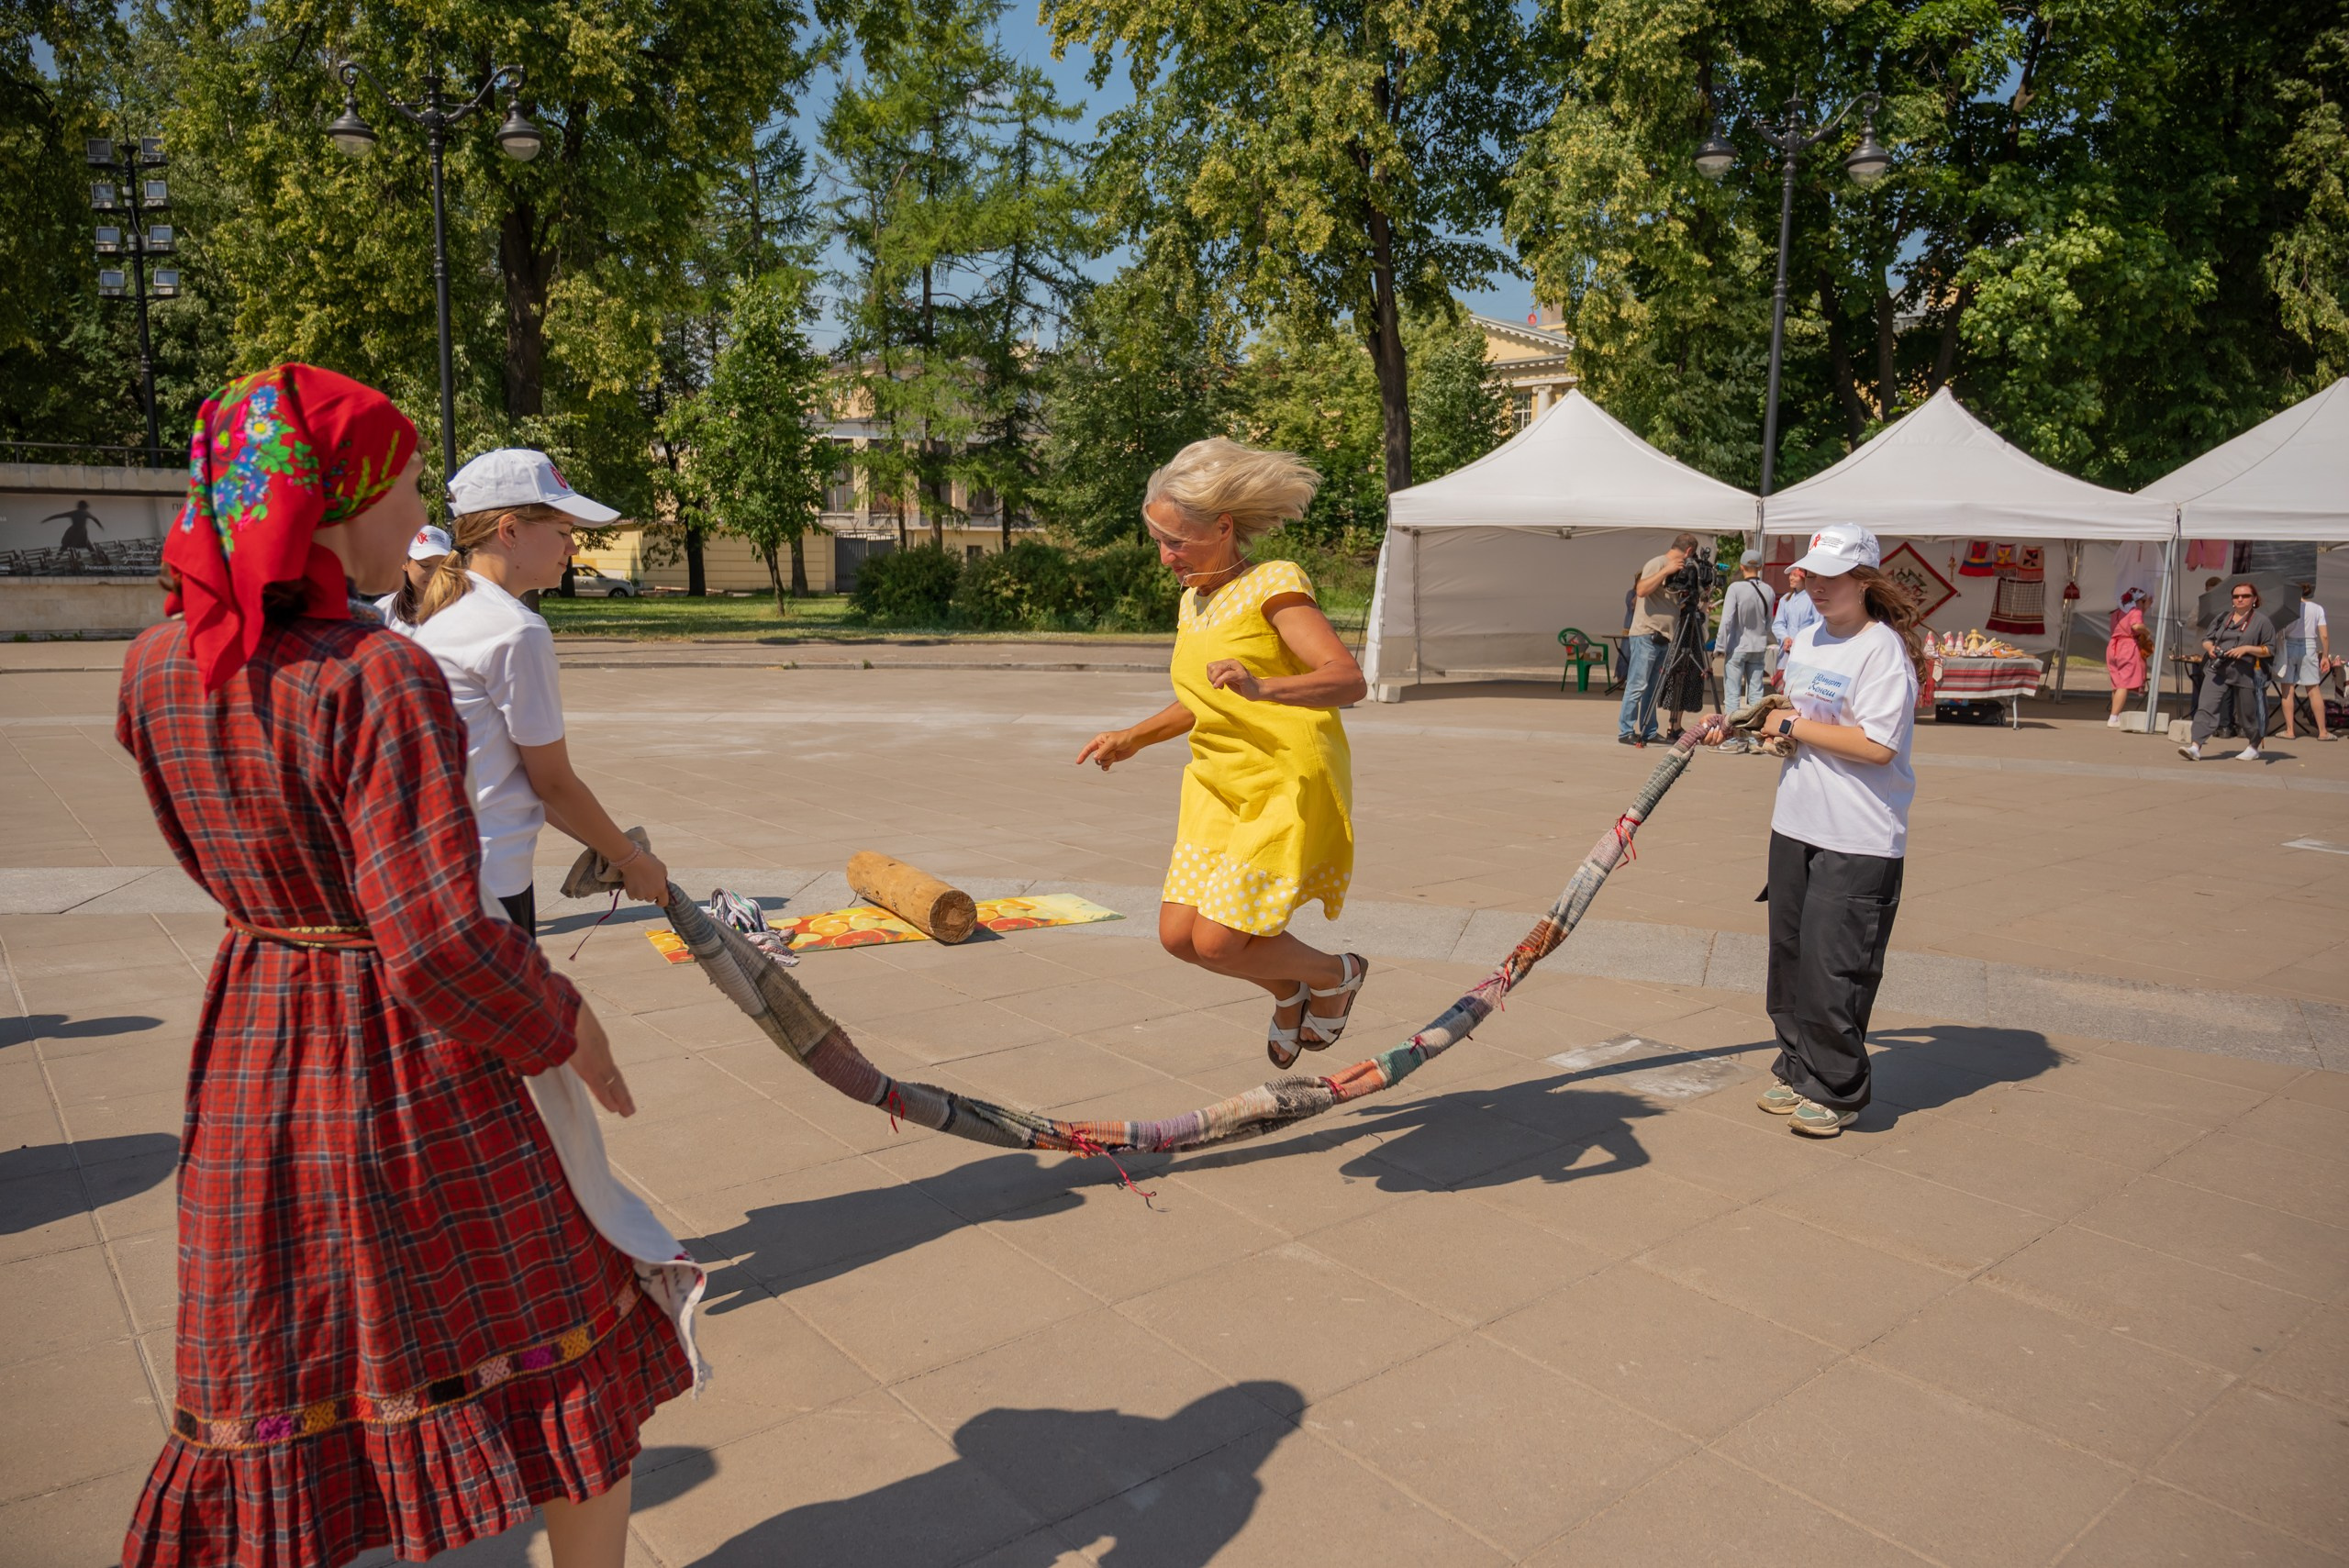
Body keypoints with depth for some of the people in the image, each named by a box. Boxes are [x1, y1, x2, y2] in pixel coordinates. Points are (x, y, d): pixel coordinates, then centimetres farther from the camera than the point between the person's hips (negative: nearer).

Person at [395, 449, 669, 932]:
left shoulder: (436, 615, 11)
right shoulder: (516, 631, -16)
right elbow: (553, 781, -11)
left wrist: (604, 845, 15)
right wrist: (633, 859, 3)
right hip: (487, 882, -9)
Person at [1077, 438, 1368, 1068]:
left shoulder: (1274, 584, -13)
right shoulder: (1194, 601, 11)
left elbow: (1349, 680, -25)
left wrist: (1262, 687, -41)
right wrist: (1133, 737, 12)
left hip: (1290, 786, -8)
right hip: (1219, 786, 8)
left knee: (1217, 942, -12)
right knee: (1178, 935, 2)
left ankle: (1335, 974, 17)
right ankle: (1289, 992, 29)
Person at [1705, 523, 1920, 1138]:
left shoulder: (1883, 649, -13)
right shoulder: (1804, 642, 12)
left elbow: (1877, 745, -23)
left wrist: (1793, 726, -15)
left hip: (1859, 840, -8)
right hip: (1795, 827, 8)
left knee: (1833, 967, -4)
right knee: (1790, 956, 14)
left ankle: (1836, 1092, 12)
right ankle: (1798, 1071, 28)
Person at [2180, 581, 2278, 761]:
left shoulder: (2262, 621, 0)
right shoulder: (2222, 618, 13)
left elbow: (2269, 649, -3)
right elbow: (2206, 639, 17)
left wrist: (2246, 649, -17)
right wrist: (2210, 647, -5)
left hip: (2246, 674, -3)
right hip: (2217, 671, 3)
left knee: (2248, 713, 10)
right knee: (2206, 707, -13)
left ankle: (2253, 747, 30)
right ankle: (2195, 747, -21)